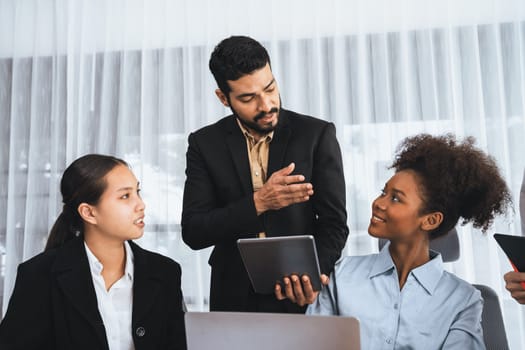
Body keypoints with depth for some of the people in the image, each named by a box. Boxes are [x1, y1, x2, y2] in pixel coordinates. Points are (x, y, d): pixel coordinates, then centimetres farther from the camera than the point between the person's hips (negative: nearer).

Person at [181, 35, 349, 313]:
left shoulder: (317, 135, -5)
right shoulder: (205, 143, -2)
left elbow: (334, 224, -6)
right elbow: (192, 232, -7)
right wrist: (258, 202, -21)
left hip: (302, 295, 0)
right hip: (234, 297, 1)